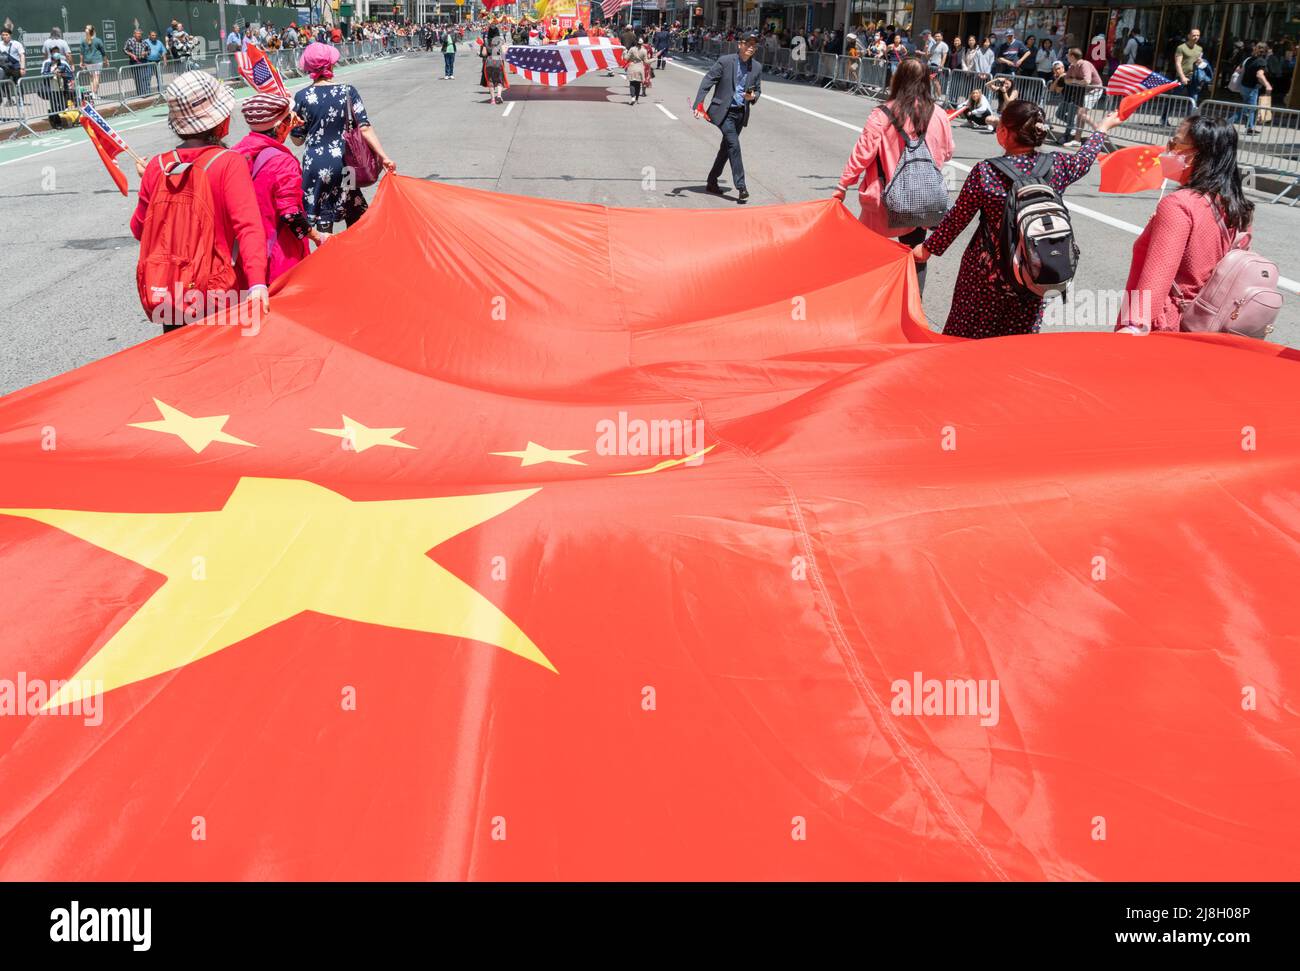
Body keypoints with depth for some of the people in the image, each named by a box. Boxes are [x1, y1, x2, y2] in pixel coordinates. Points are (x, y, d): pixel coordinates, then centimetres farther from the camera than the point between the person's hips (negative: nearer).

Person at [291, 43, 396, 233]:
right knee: (355, 219, 13)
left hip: (314, 164, -1)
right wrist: (383, 157, -8)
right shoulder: (347, 91, -2)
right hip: (342, 163, 1)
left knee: (323, 221, 5)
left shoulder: (302, 97, -3)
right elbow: (364, 128, -8)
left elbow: (298, 139, 2)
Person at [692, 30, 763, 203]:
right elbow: (707, 81, -10)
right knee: (734, 145, -16)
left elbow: (757, 90, 16)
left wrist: (753, 96, -9)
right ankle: (741, 186, -16)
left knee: (726, 147, 13)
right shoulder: (725, 61, -9)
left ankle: (712, 182, 27)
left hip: (741, 113, 6)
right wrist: (698, 103, -21)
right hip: (723, 111, -6)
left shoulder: (757, 67, 5)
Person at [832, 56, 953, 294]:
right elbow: (947, 153, 8)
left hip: (885, 199, -2)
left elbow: (862, 155, -12)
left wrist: (842, 186, -3)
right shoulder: (939, 116, -6)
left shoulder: (882, 116, -15)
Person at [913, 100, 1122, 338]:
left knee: (969, 336, 11)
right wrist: (1103, 128, 37)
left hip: (987, 272, -3)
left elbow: (958, 218, -7)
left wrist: (929, 247, 8)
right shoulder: (1056, 166, -6)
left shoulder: (985, 171, -16)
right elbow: (1083, 160, 17)